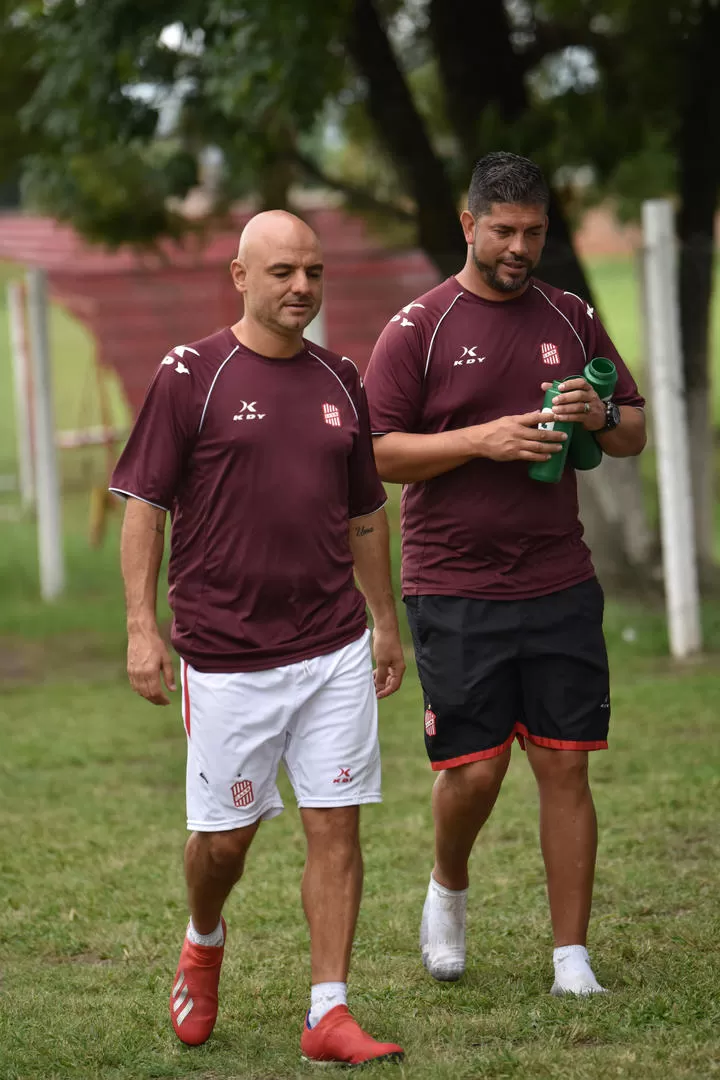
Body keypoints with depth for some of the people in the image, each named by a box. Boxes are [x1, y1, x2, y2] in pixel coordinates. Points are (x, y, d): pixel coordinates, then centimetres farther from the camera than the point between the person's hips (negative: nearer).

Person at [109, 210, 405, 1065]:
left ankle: (328, 1013, 2)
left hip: (334, 650, 4)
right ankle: (203, 942, 36)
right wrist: (142, 628, -10)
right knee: (224, 834, 4)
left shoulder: (339, 381, 10)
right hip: (226, 654, -3)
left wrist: (386, 624, 21)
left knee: (335, 825, -2)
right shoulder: (190, 375, -4)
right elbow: (144, 504, -4)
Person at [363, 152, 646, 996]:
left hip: (560, 585, 3)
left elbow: (634, 434, 15)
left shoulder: (572, 319, 10)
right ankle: (448, 888, 26)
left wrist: (600, 417, -8)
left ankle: (572, 956, 7)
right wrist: (483, 439, -17)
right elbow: (376, 452, -5)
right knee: (473, 769, -5)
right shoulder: (418, 328, -1)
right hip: (454, 591, -3)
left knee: (565, 766, 0)